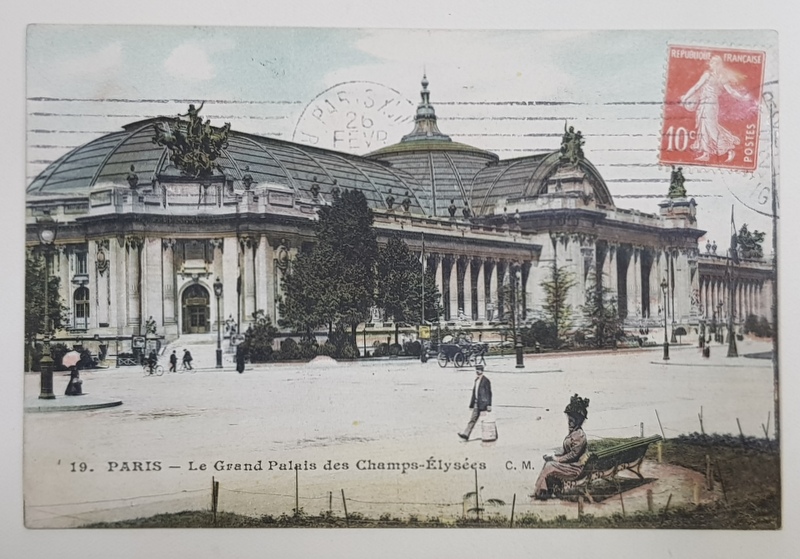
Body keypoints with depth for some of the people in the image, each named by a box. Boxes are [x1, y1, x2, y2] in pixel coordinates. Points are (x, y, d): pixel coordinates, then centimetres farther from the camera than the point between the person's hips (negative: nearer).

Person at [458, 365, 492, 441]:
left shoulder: (486, 381, -9)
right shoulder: (476, 380, 14)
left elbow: (489, 393, -12)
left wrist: (489, 405, -17)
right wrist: (471, 405, 17)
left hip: (483, 403, -7)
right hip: (477, 404, 7)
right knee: (472, 419, 2)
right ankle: (465, 434, -3)